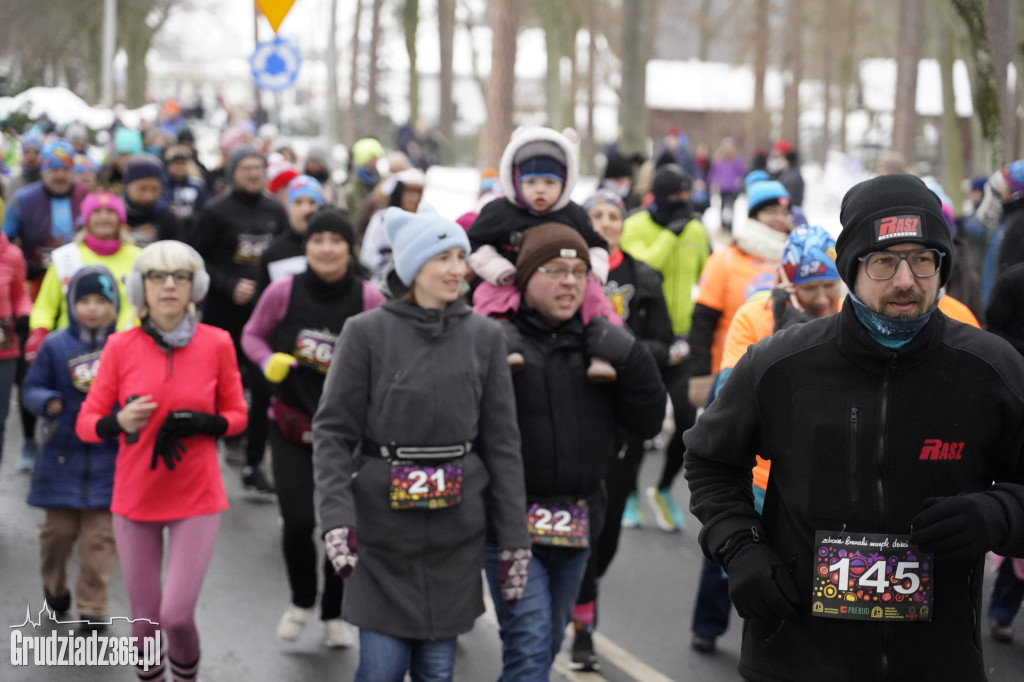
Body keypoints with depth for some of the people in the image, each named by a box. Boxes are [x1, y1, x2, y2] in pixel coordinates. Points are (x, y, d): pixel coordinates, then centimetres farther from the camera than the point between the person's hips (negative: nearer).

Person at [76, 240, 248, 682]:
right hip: (135, 497, 1)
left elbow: (236, 416, 5)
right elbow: (86, 424, -3)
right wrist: (119, 421, -24)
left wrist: (200, 424, -16)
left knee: (177, 615, -10)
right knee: (144, 621, 7)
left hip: (196, 497, -1)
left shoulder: (216, 344, -5)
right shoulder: (121, 347, -5)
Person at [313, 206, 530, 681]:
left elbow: (502, 441, 6)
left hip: (457, 530, 3)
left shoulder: (484, 336, 4)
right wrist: (336, 516, -18)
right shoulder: (366, 332, -4)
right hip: (382, 526, -2)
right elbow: (333, 432, -5)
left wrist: (514, 536, 3)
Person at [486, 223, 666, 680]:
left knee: (549, 644, 17)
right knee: (529, 645, -13)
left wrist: (631, 359, -8)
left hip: (579, 521, 6)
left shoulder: (602, 344, 10)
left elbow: (647, 422, 4)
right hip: (513, 518, -6)